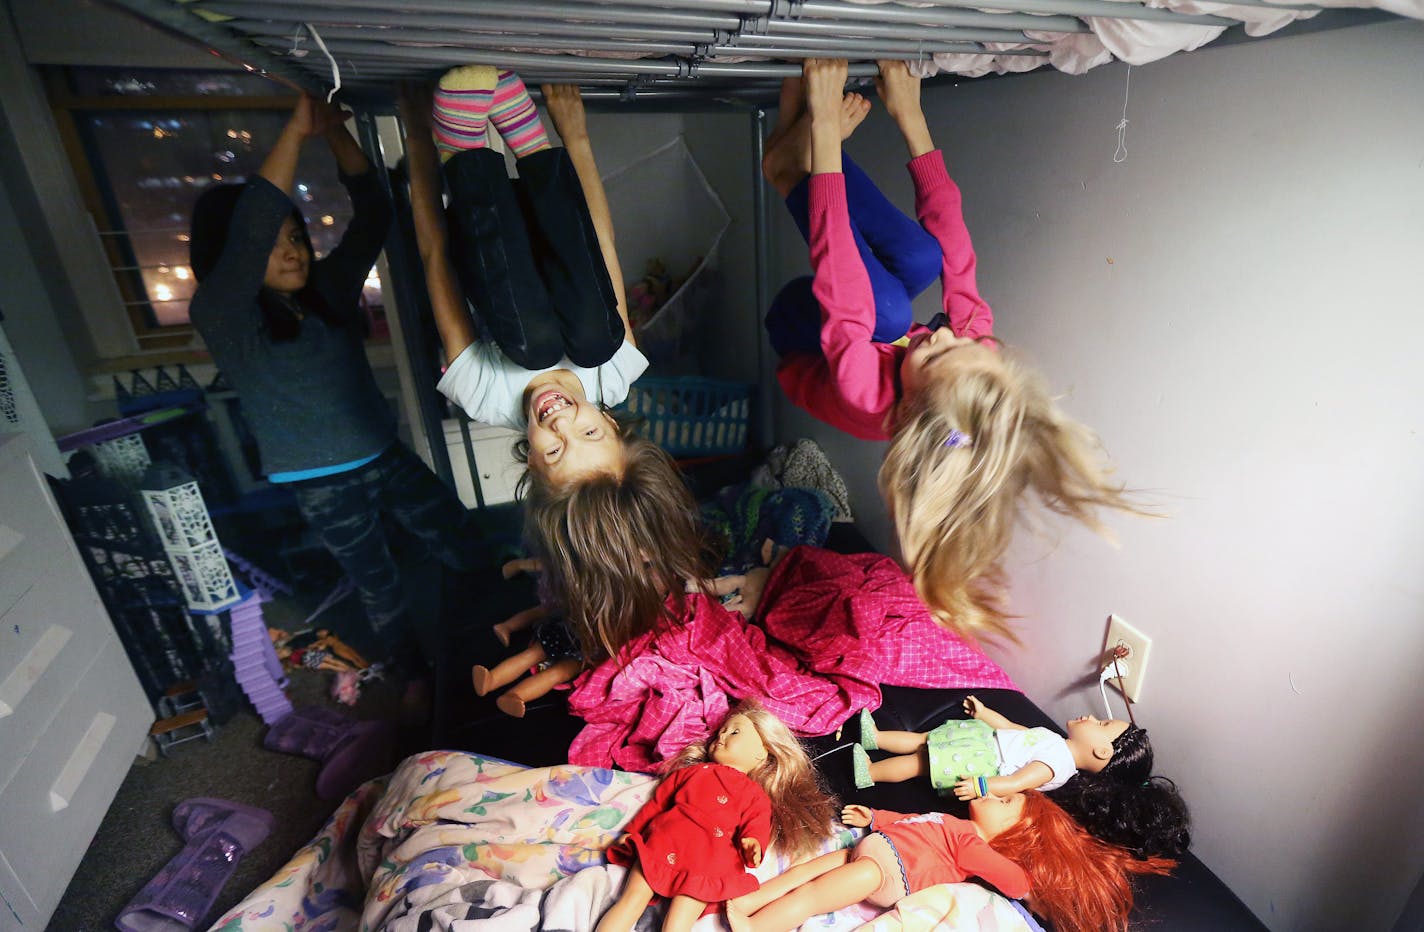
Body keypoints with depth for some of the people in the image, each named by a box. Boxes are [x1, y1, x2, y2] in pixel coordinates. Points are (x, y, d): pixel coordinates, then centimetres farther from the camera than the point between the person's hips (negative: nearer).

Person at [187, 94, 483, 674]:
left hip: (386, 456, 5)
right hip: (323, 485, -5)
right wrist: (297, 131, -32)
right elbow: (249, 231, -32)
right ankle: (417, 672, 37)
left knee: (464, 548, 13)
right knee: (381, 588, 10)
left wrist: (336, 133, -19)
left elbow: (371, 214, -5)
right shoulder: (221, 318, -14)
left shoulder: (328, 289, 1)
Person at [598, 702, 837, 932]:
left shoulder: (756, 797, 17)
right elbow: (656, 804, 27)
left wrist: (753, 844, -20)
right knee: (631, 900, -14)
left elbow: (755, 827, 2)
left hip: (706, 865, -3)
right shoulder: (689, 772, 27)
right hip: (661, 844, 4)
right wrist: (631, 832, 23)